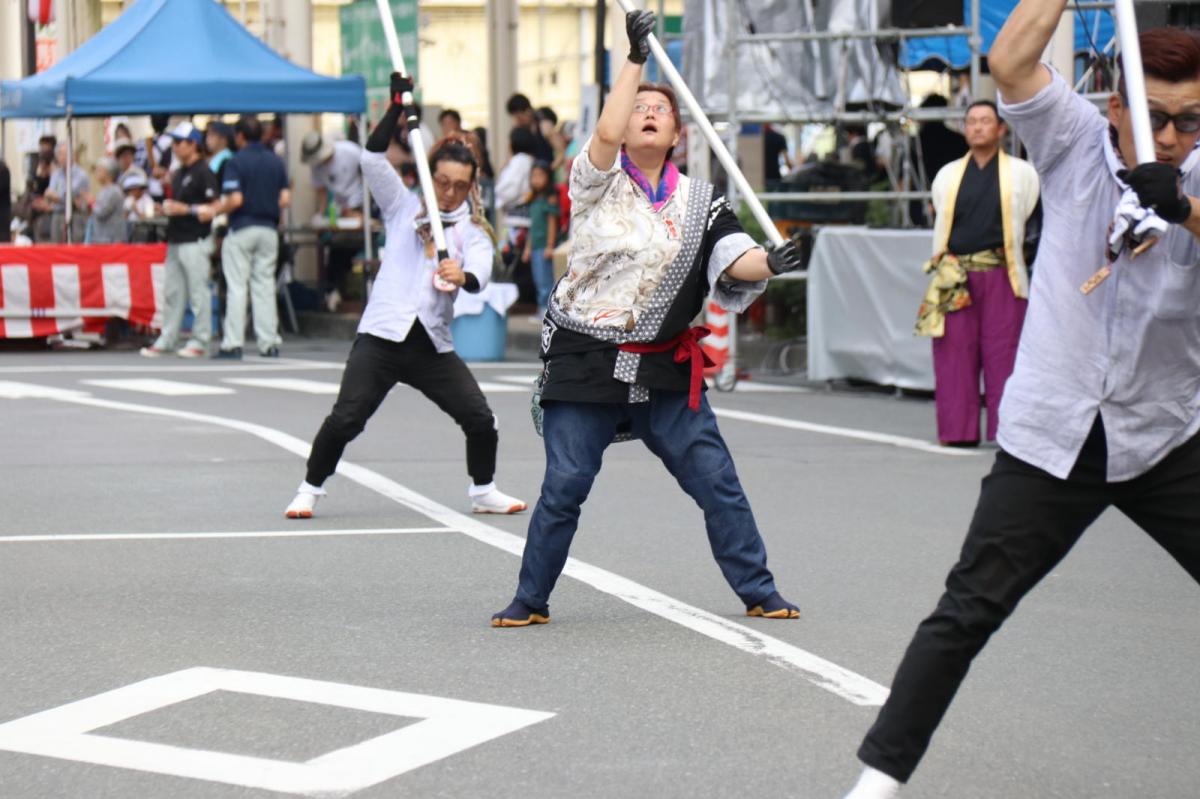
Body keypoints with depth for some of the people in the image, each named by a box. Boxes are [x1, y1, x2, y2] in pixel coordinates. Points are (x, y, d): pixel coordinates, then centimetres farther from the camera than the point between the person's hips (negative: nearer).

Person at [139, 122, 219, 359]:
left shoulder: (203, 173, -10)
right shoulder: (178, 173, 17)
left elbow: (213, 209, -15)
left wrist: (185, 209, -19)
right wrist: (167, 207, 7)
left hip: (194, 241, -9)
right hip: (175, 239, 9)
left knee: (198, 292, -5)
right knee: (172, 292, 10)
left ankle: (199, 342, -1)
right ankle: (166, 340, 14)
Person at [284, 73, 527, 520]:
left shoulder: (472, 229, 8)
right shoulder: (403, 207, 9)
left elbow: (481, 270, -12)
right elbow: (373, 158, -2)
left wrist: (463, 277, -36)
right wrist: (397, 108, -10)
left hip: (433, 344, 2)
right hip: (382, 336, -1)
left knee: (480, 419, -5)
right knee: (346, 419, -10)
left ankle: (483, 491, 17)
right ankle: (309, 491, 5)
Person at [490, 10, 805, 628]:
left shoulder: (699, 202, 8)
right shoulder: (599, 182, 0)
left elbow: (734, 259, -5)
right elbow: (606, 133, -20)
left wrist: (770, 262, -26)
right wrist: (635, 59, -17)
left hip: (664, 369, 2)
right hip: (585, 362, -2)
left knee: (717, 481, 1)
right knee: (563, 486, -4)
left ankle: (758, 593, 12)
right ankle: (530, 601, 10)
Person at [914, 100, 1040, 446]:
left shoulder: (1021, 174, 7)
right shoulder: (948, 175, 15)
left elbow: (1033, 221, 8)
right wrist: (942, 267, 13)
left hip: (1001, 275, -3)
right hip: (955, 277, 3)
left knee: (1003, 352, -5)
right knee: (954, 355, 0)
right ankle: (958, 429, 5)